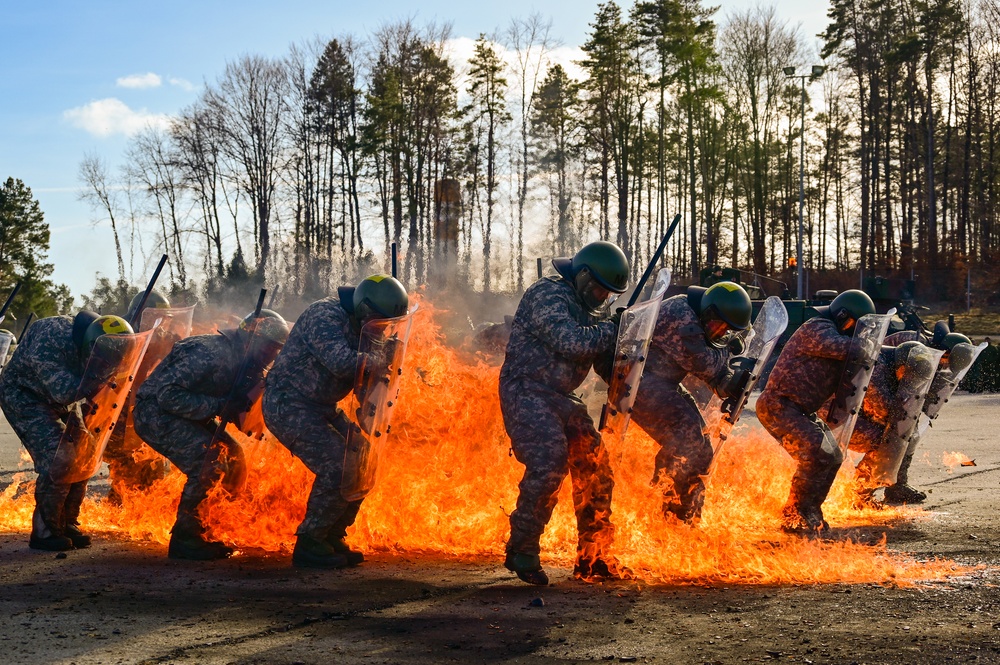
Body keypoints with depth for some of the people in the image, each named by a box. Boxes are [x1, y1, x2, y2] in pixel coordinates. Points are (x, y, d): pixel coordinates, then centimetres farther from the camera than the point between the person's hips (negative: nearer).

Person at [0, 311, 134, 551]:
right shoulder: (51, 340, -37)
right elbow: (64, 391, -39)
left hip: (62, 395, 7)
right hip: (23, 395, -7)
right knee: (56, 461, -18)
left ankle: (67, 524, 16)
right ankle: (44, 532, -6)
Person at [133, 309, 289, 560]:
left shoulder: (241, 362, 3)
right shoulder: (209, 353, -26)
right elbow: (167, 395, -31)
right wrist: (217, 406, -30)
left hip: (189, 416, 10)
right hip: (155, 413, -10)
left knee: (232, 457, 4)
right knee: (209, 463, -23)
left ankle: (203, 530, 16)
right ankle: (184, 538, -12)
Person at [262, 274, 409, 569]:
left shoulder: (357, 325, 10)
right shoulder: (324, 316, -20)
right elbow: (341, 362, -34)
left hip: (320, 408, 10)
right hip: (287, 405, -10)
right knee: (337, 469, -19)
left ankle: (331, 539, 16)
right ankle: (309, 545, -6)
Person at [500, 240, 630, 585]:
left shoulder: (587, 307, 15)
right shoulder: (549, 295, -14)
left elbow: (601, 351, 17)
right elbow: (570, 342, -27)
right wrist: (612, 329, -16)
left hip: (559, 397, 9)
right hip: (526, 392, -9)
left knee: (594, 466, 5)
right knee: (548, 463, -23)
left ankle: (592, 557, 15)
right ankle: (521, 550, -10)